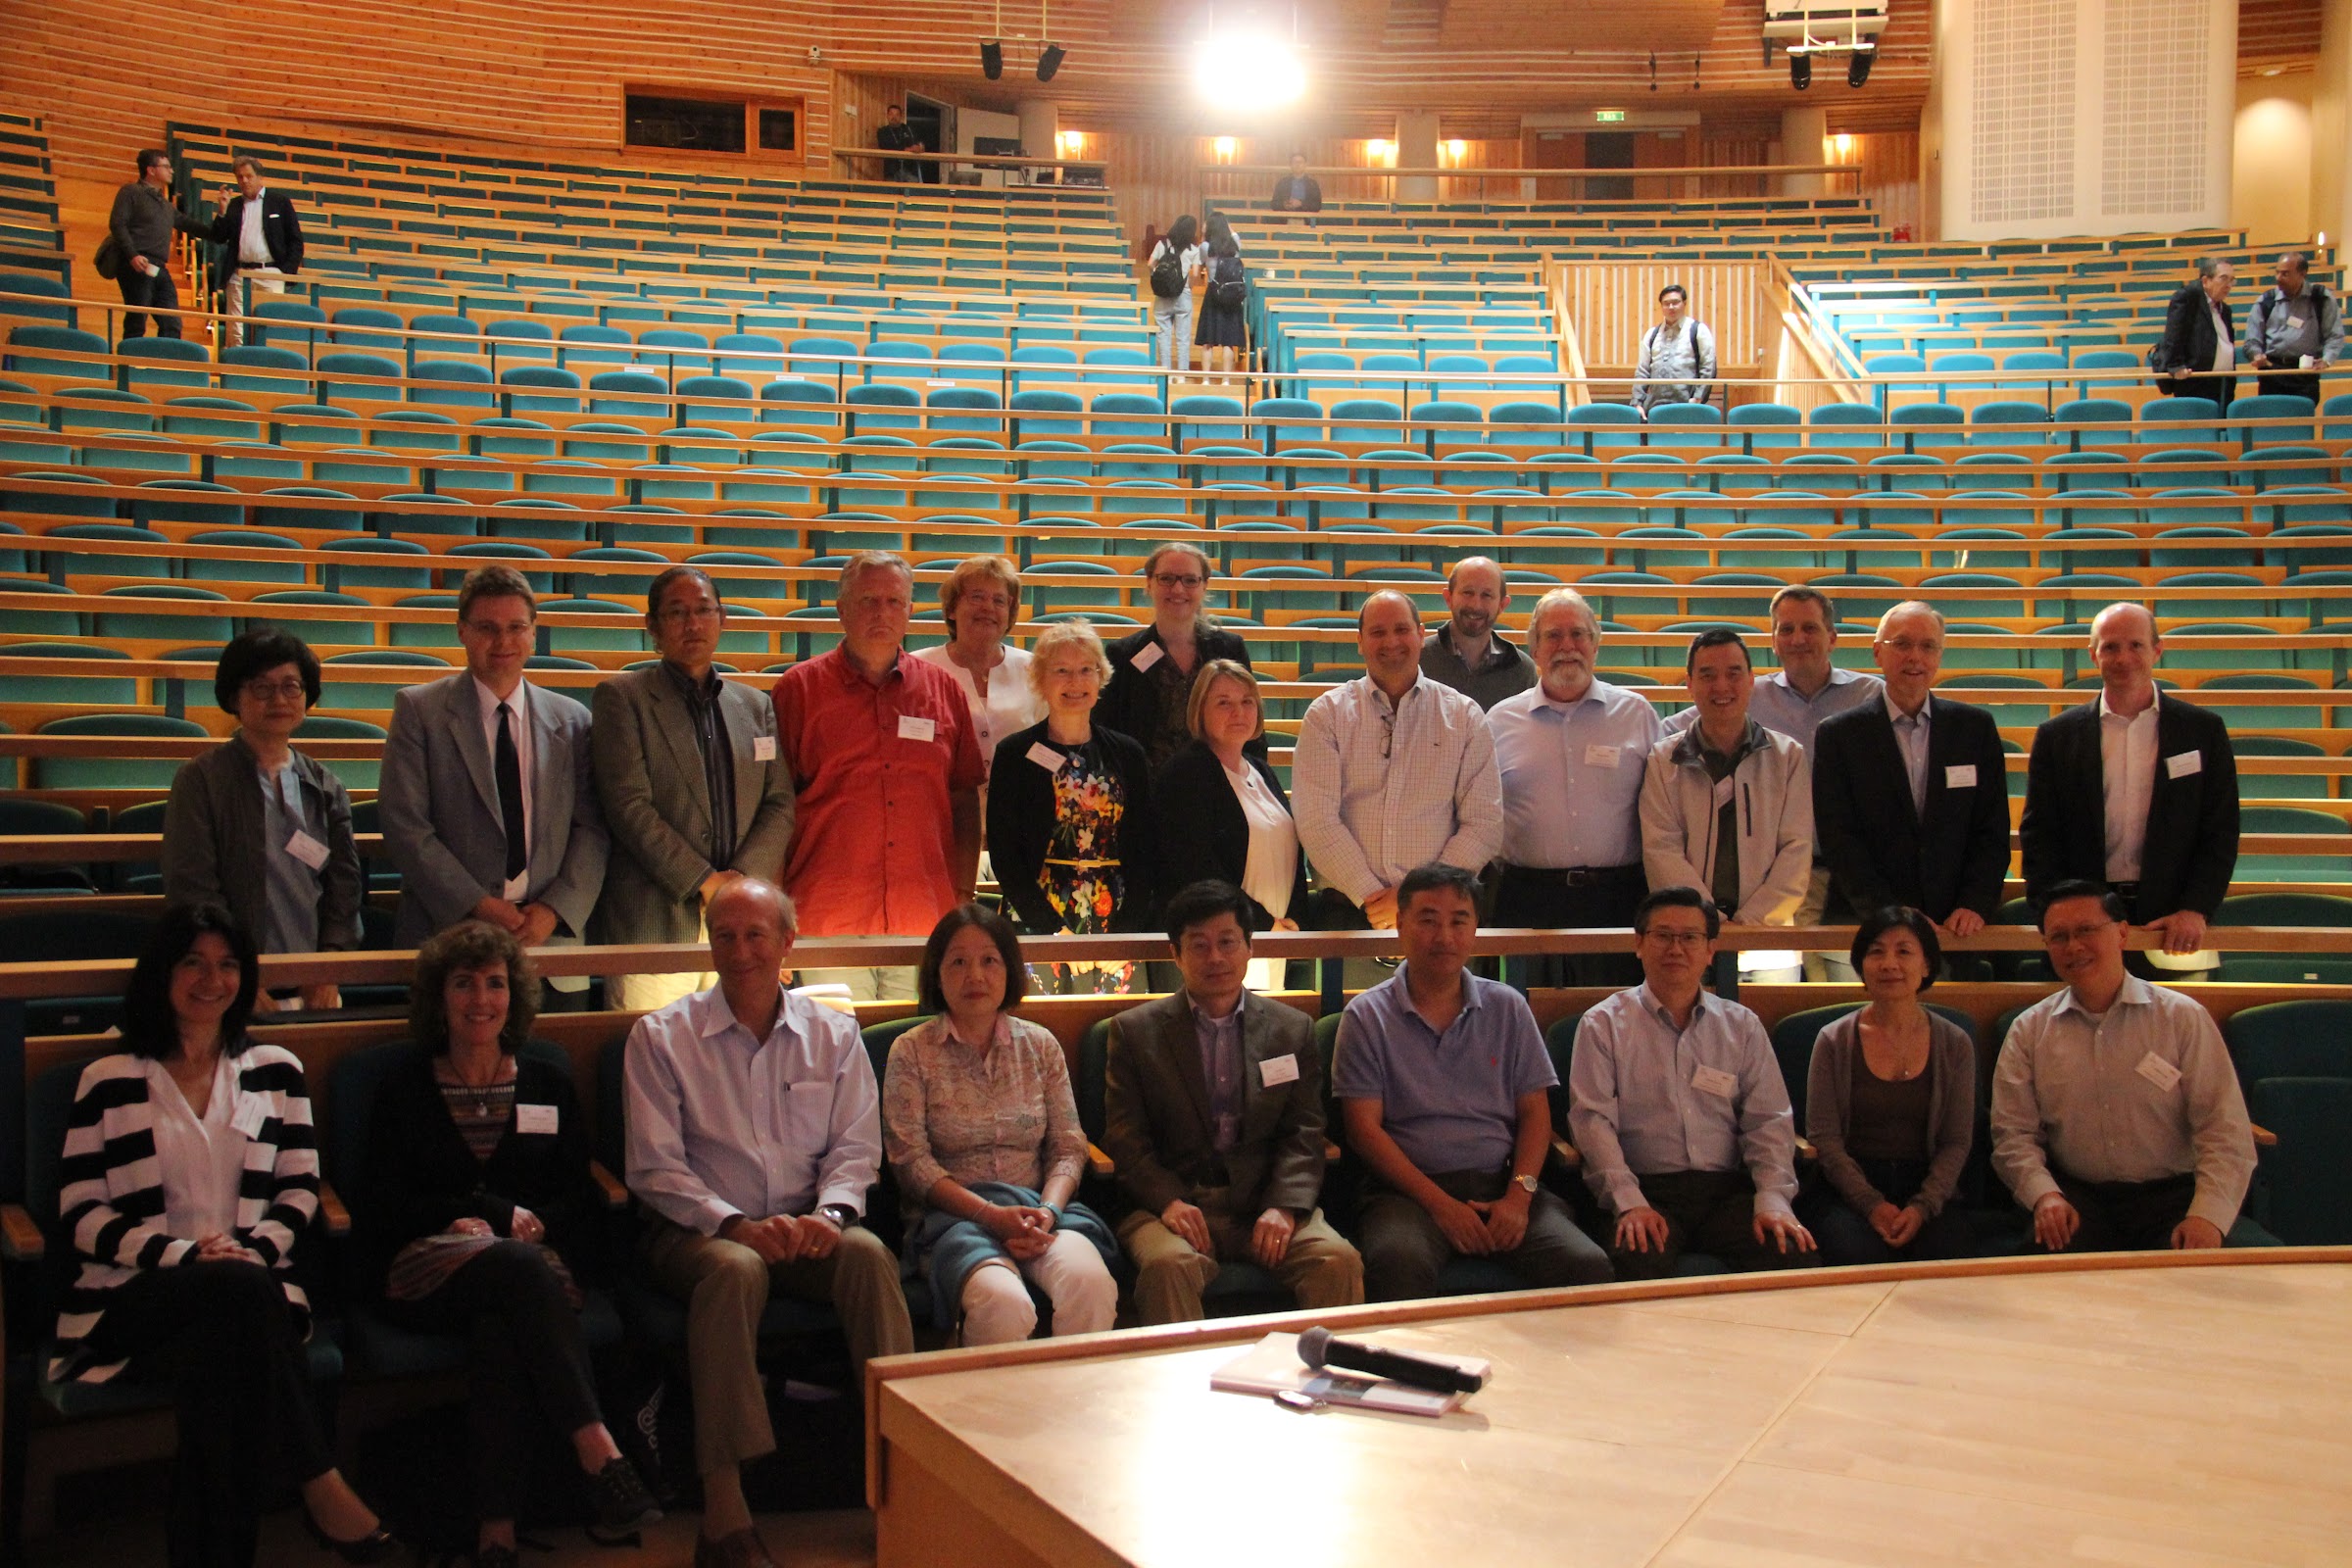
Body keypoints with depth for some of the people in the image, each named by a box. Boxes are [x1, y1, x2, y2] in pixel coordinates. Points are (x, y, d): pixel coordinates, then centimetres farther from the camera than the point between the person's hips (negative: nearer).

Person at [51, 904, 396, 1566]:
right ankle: (320, 1485, -32)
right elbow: (80, 1214, 2)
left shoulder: (274, 1070, 16)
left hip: (249, 1286, 2)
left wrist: (254, 1249, -12)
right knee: (238, 1287, -35)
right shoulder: (109, 1081, 10)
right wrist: (185, 1254, -13)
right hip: (138, 1297, -1)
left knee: (214, 1365, -35)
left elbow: (301, 1189, 10)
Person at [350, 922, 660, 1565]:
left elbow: (578, 1201, 13)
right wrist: (503, 1214, -6)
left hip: (531, 1260, 2)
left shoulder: (547, 1086, 19)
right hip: (423, 1269, -2)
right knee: (521, 1265, -36)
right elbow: (388, 1204, 4)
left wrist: (506, 1221, -9)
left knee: (502, 1322, -36)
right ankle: (600, 1456, -44)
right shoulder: (405, 1086, 13)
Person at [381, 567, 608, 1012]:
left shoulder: (572, 720, 11)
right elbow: (405, 827, -4)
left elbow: (592, 830, 6)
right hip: (448, 934, -2)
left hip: (551, 936, 2)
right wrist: (477, 905, -12)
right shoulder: (418, 710, 4)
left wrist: (555, 910, -8)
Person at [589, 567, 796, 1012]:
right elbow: (628, 806, -5)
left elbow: (781, 805, 11)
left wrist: (741, 877, -6)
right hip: (652, 925, -3)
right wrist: (703, 881, -10)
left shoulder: (755, 706, 18)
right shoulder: (621, 696, 5)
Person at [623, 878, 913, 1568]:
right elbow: (654, 1168, -4)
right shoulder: (661, 1037, 4)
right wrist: (735, 1223, -18)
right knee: (735, 1268, -36)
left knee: (868, 1251, -30)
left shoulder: (834, 1034, 11)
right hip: (699, 1229, -2)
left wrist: (829, 1212, -16)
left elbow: (855, 1148, 6)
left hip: (806, 1228, 2)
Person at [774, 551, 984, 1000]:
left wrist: (963, 896, 7)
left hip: (926, 921, 2)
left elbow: (965, 799, 13)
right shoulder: (799, 689, 4)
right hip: (827, 922, -2)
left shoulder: (944, 689, 11)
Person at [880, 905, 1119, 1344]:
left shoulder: (1040, 1045, 14)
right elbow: (911, 1160, -3)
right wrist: (991, 1215, -16)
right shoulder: (911, 1052, 4)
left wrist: (1047, 1212, -11)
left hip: (1040, 1209, 3)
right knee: (1002, 1302, -36)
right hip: (952, 1214, -3)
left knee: (1092, 1284, -32)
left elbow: (1069, 1147, 10)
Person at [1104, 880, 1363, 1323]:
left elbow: (1303, 1133, 8)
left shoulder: (1293, 1029, 15)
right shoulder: (1135, 1031, 10)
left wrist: (1284, 1206, -11)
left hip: (1266, 1203, 2)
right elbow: (1124, 1137, 4)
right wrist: (1168, 1200, -15)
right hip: (1175, 1201, -1)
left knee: (1339, 1261, -26)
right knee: (1168, 1265, -34)